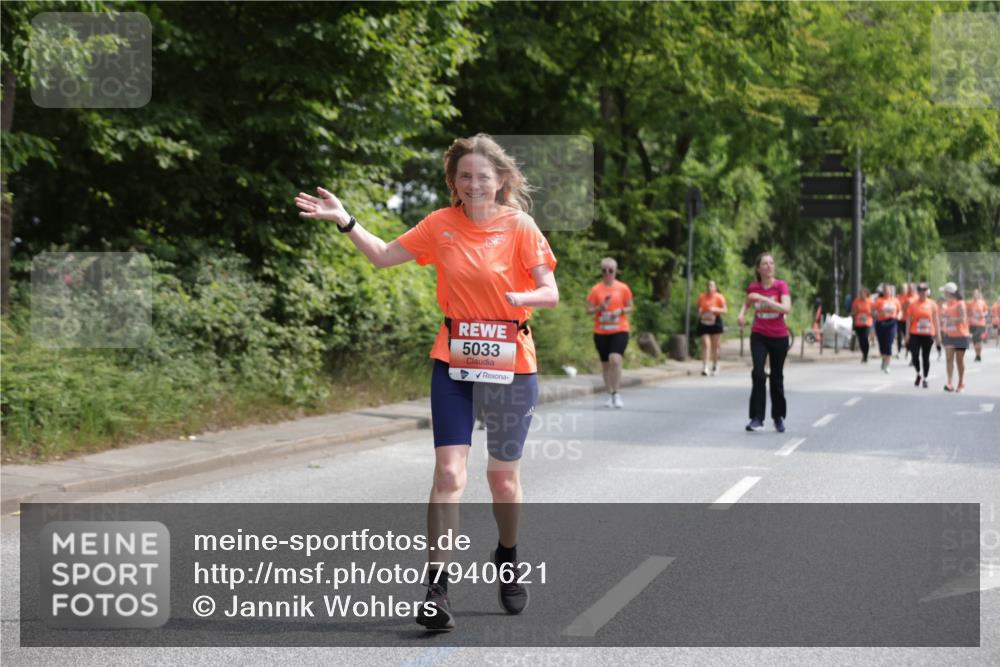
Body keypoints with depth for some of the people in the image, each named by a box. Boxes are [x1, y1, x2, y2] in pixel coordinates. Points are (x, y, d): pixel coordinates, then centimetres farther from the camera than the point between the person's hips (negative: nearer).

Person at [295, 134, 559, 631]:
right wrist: (344, 221, 2)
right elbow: (382, 256, 13)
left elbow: (550, 292, -8)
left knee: (503, 476, 11)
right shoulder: (441, 225, 3)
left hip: (510, 365, -1)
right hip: (453, 362, 1)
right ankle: (436, 587, -8)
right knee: (448, 472, -10)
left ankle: (508, 557, 38)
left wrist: (522, 297, -29)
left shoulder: (520, 226, -4)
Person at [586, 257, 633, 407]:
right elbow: (589, 310, 4)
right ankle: (610, 396, 18)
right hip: (601, 332, 2)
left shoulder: (623, 288, 2)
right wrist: (600, 308, -16)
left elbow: (630, 307, 9)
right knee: (605, 363, 7)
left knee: (615, 359, -21)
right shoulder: (596, 289, 2)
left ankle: (616, 394, -11)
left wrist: (621, 311, -12)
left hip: (619, 330, -2)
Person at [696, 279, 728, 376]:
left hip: (715, 323, -1)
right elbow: (699, 309, 19)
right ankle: (704, 367, -15)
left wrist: (715, 309, -19)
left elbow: (725, 310, -4)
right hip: (704, 323, 1)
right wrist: (699, 313, -3)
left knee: (715, 346, 6)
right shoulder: (701, 297, 6)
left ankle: (715, 366, 20)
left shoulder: (719, 297, -2)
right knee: (706, 345, -10)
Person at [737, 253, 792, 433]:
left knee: (777, 378, 9)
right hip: (759, 335, 1)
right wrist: (742, 313, -1)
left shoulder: (781, 285, -9)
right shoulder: (753, 287, -1)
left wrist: (763, 298, -29)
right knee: (758, 374, -17)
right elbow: (747, 303, 21)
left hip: (779, 337, -1)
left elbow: (787, 308, -24)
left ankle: (779, 417, 26)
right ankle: (757, 418, -15)